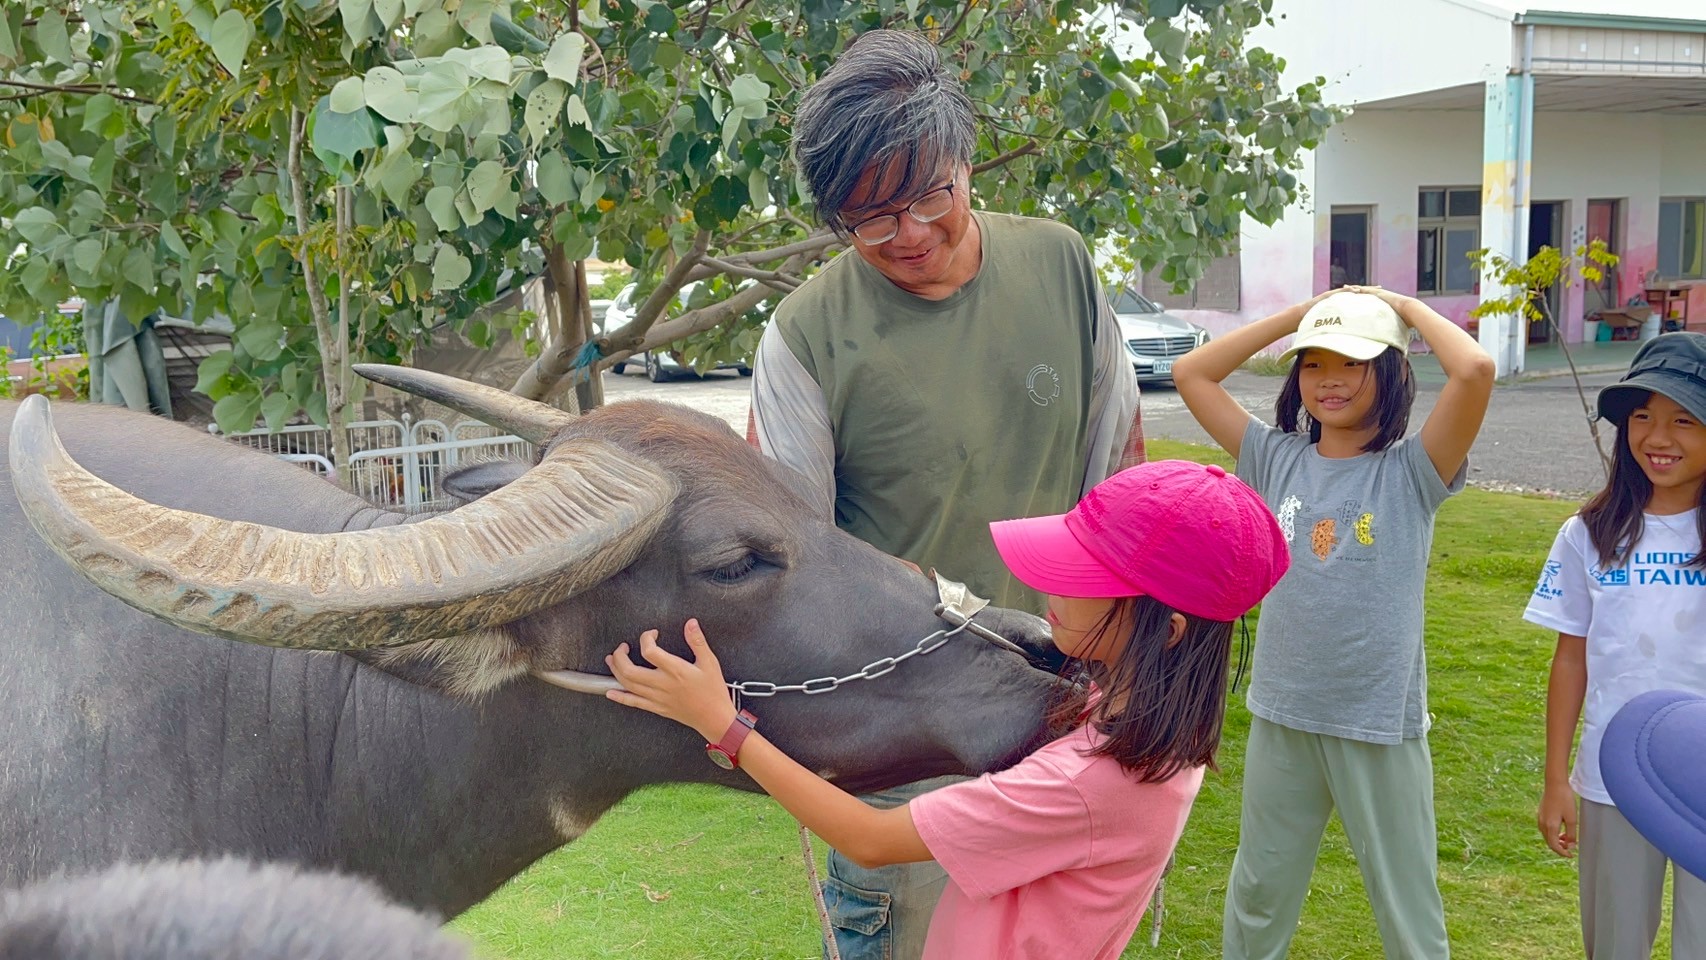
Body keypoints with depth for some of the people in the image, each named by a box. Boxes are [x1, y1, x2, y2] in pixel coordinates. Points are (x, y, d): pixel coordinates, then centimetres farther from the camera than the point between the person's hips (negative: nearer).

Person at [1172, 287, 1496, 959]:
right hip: (1280, 717, 3)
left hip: (1382, 725, -3)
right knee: (1258, 892, 21)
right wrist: (1295, 316, -1)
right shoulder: (1277, 459, 1)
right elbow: (1190, 374, 1)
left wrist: (1408, 308, -9)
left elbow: (1475, 370, -26)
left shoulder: (1411, 472, -9)